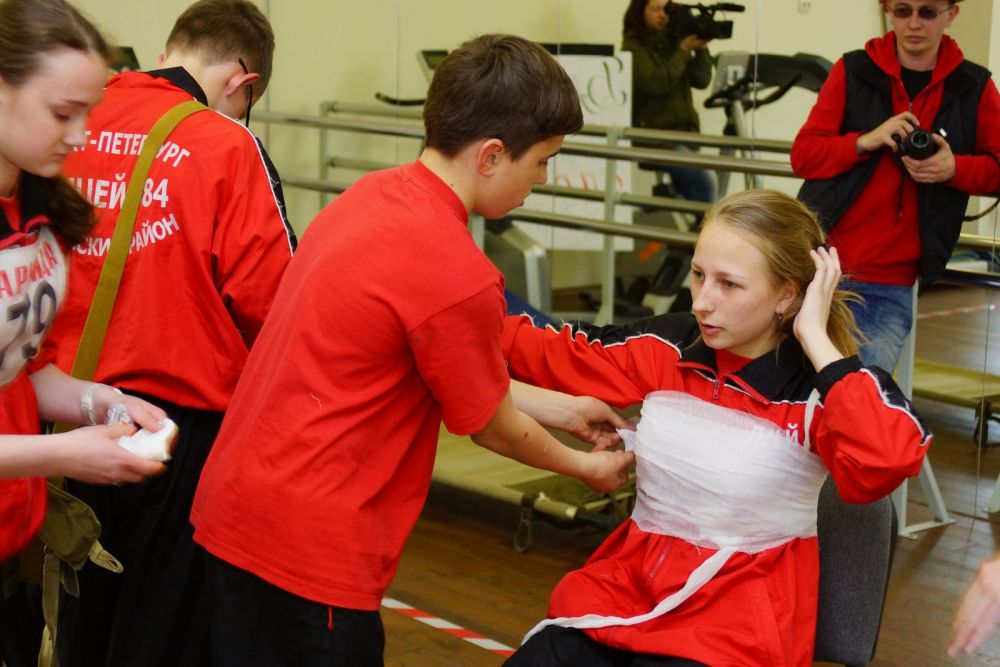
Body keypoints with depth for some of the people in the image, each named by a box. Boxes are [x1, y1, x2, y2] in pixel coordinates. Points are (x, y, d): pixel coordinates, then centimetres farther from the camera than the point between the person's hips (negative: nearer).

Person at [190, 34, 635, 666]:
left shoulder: (369, 195, 4)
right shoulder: (457, 276, -21)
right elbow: (491, 427, -4)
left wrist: (555, 405, 21)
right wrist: (586, 466, 13)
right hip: (310, 542, -8)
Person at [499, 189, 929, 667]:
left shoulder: (819, 387, -13)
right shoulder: (668, 347, 0)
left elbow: (891, 459, -34)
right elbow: (551, 354, 13)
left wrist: (817, 341, -25)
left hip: (740, 613, -4)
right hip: (628, 582, 5)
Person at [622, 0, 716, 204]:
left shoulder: (672, 42, 11)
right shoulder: (634, 47, -4)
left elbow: (701, 80, 6)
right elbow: (657, 84, -18)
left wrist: (701, 48, -8)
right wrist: (684, 50, -16)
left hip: (683, 131, 6)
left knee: (690, 189, 1)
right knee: (701, 181, -21)